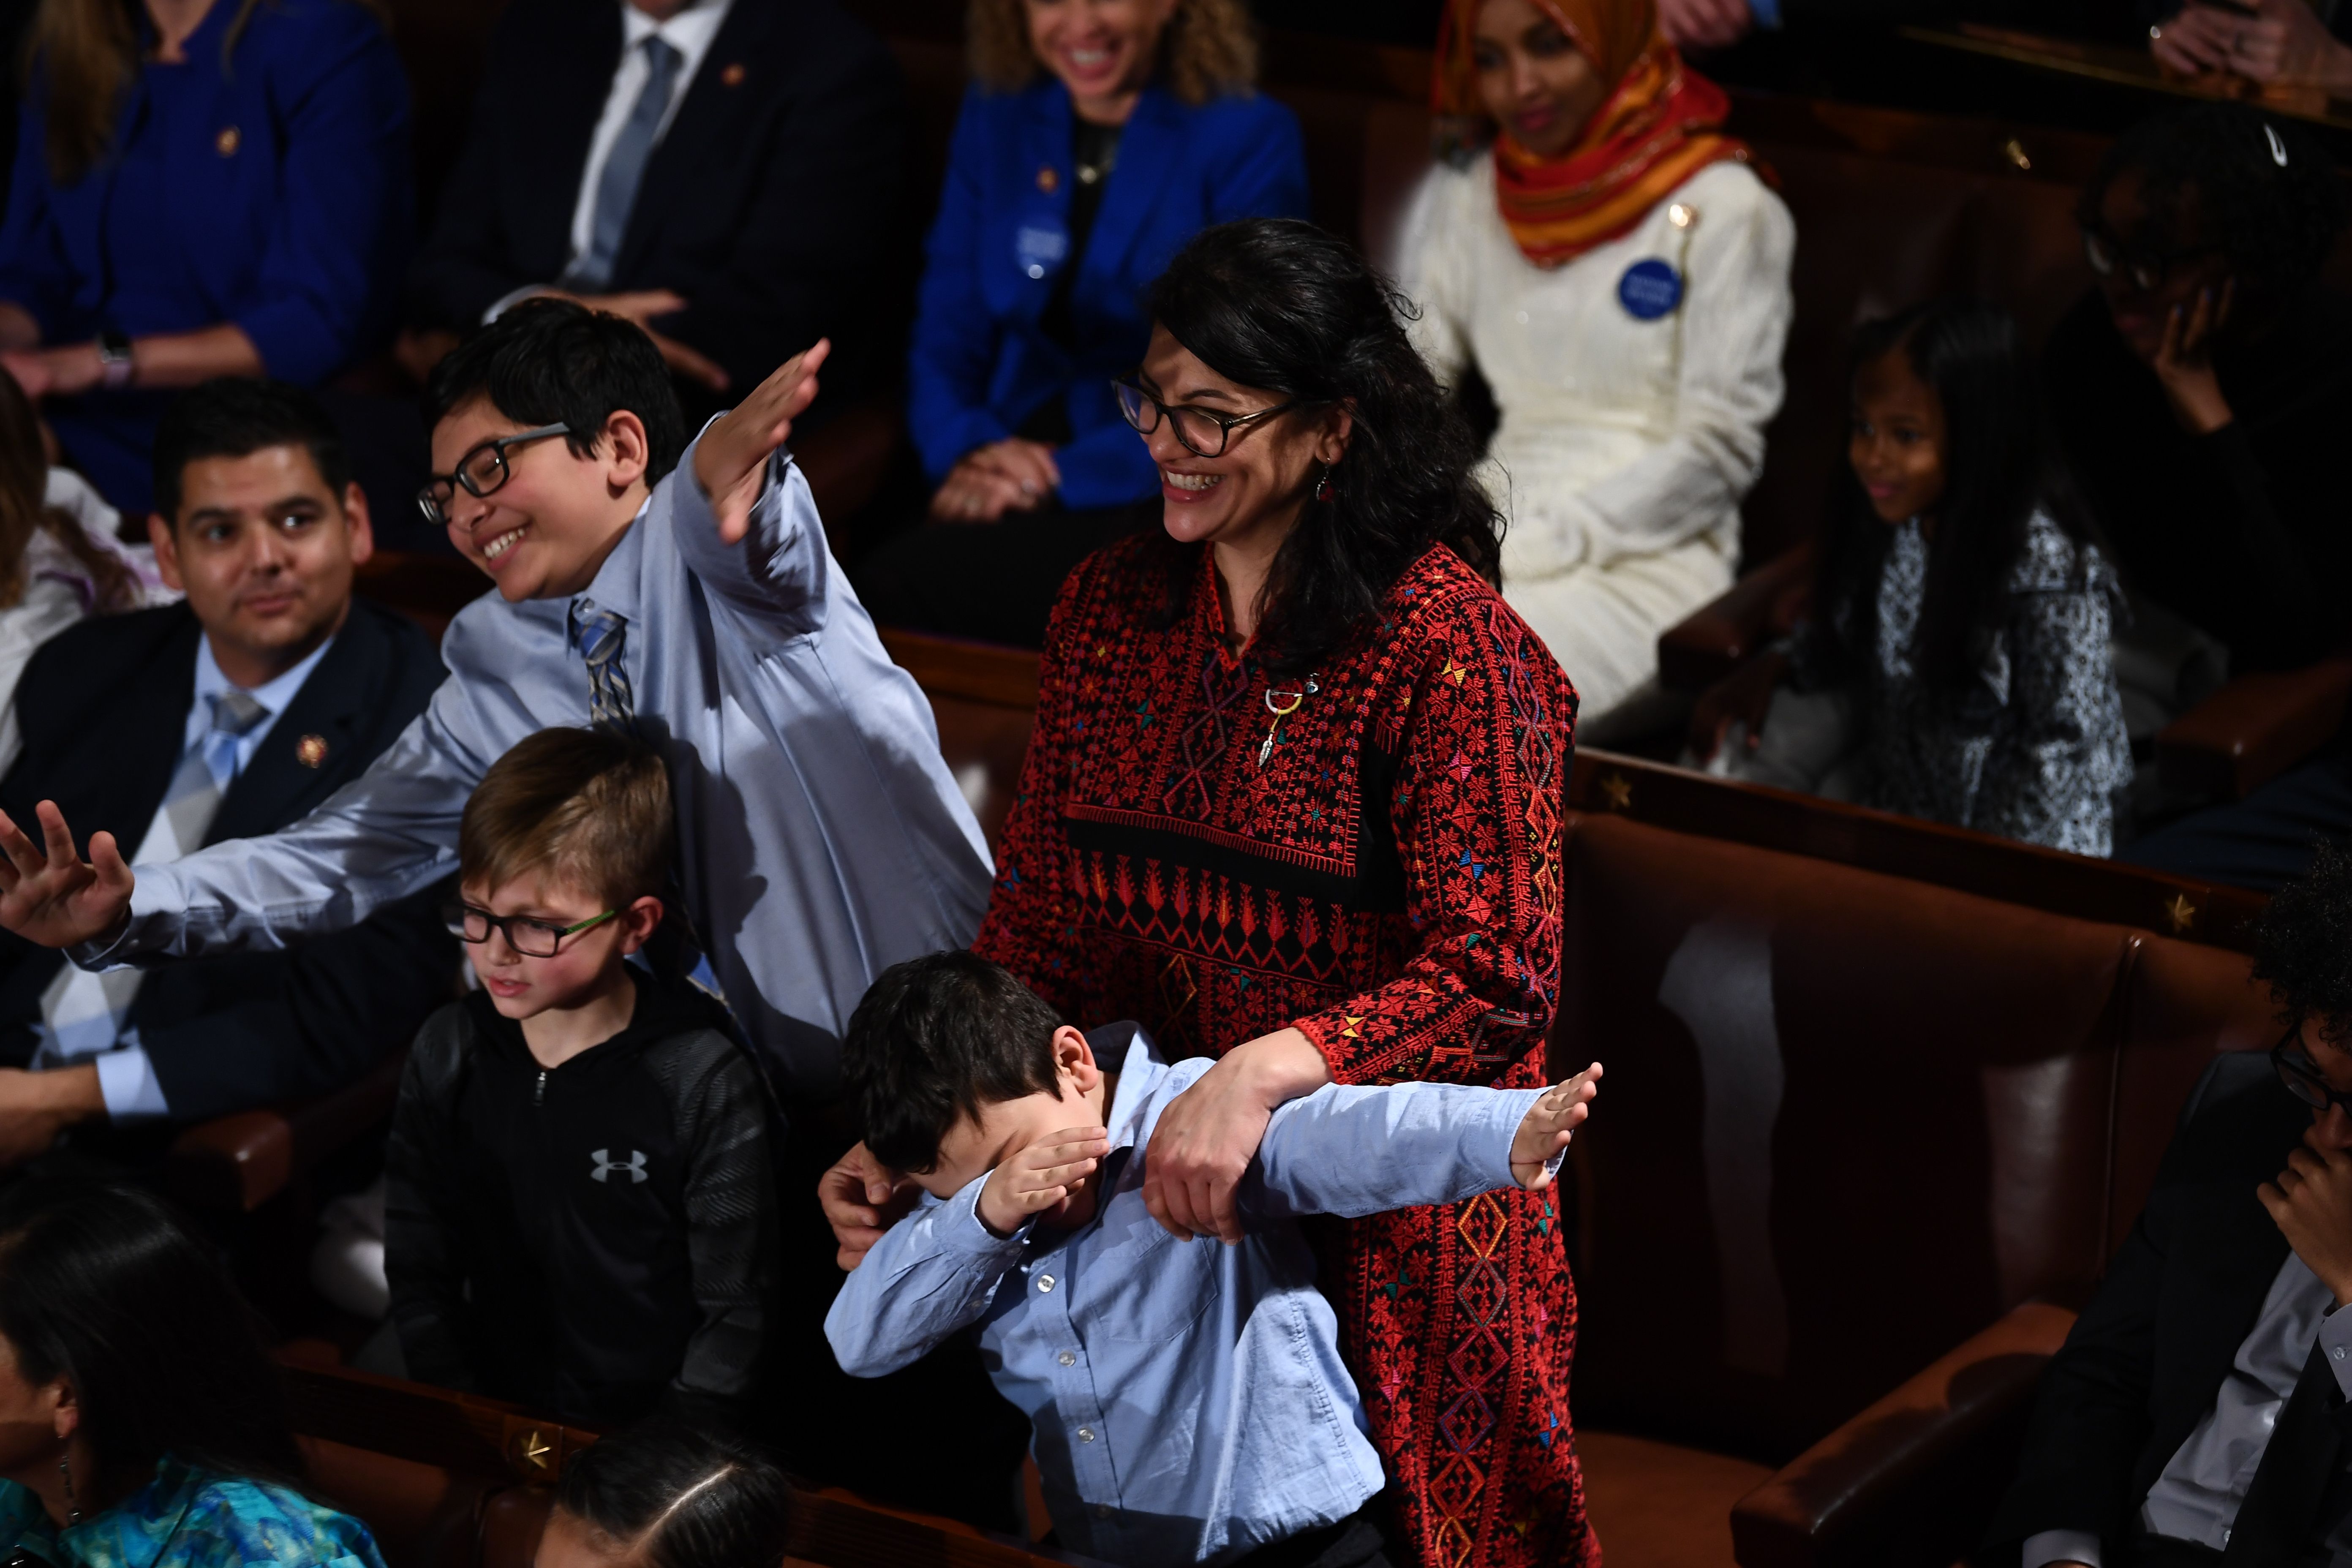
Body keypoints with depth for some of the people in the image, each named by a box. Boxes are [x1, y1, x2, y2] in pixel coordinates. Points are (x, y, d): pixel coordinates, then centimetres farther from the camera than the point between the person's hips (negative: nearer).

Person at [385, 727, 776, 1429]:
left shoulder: (704, 1083, -8)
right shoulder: (447, 1054, 4)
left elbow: (734, 1313, -4)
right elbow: (418, 1273, 9)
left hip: (653, 1440, -3)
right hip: (495, 1424, 3)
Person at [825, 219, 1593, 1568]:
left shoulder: (1449, 648, -17)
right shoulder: (1109, 611, 3)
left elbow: (1497, 977, -24)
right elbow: (1039, 928, 5)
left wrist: (1270, 1068, -37)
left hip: (1393, 1229, -5)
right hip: (1155, 1192, 5)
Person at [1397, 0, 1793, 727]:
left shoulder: (1723, 210, -3)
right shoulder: (1462, 198, 14)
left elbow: (1718, 452, -7)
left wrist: (1542, 543, -14)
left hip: (1649, 556, -5)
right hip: (1486, 536, 5)